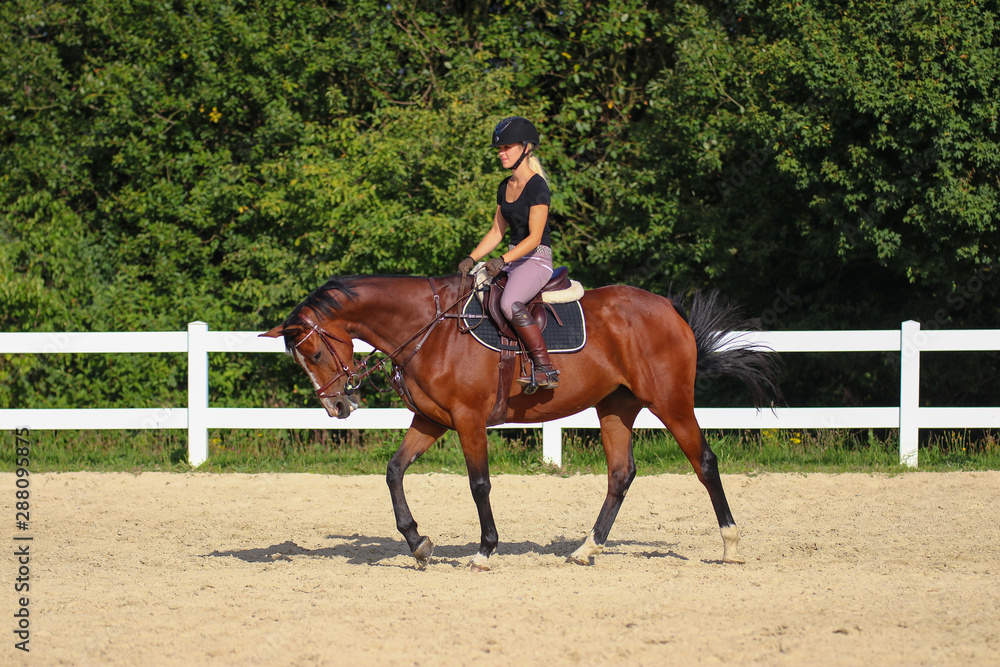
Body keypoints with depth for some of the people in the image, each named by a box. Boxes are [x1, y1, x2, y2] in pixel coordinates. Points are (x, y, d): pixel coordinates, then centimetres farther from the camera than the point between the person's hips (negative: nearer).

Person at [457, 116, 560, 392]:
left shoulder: (536, 186, -13)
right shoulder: (505, 187, 14)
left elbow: (534, 237, -18)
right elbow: (497, 232, 17)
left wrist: (502, 261, -27)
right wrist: (471, 259, 4)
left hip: (537, 259, -10)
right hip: (512, 260, 10)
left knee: (510, 303, -35)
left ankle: (546, 369, -33)